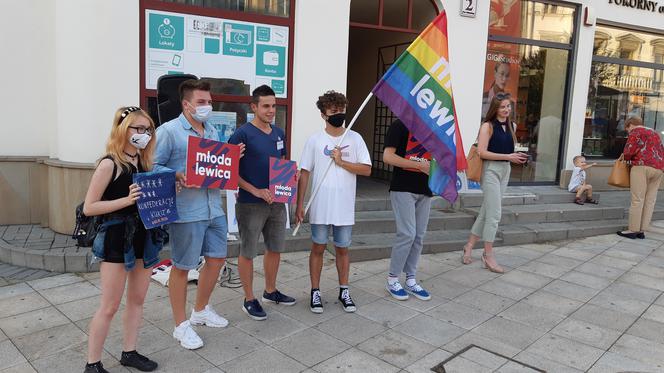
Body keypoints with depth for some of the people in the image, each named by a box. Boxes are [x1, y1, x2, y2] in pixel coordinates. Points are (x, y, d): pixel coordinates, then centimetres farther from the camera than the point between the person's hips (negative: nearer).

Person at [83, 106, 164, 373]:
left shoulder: (144, 161, 6)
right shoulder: (110, 164, -14)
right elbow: (89, 207, -15)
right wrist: (126, 200, -25)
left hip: (145, 237, 7)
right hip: (117, 239, -7)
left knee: (137, 299, 16)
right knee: (110, 307, 3)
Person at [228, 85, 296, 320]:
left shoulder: (279, 133, 8)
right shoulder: (243, 134, -12)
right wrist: (256, 191, -19)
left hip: (277, 202, 7)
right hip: (250, 203, -7)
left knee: (276, 248, 16)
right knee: (248, 252, 6)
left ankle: (271, 291, 35)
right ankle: (249, 300, 20)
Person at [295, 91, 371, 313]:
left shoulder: (355, 138, 1)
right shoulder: (314, 140, -1)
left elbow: (367, 169, -4)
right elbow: (304, 173, 0)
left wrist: (341, 162, -13)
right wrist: (299, 205, -3)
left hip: (345, 207, 1)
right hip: (320, 207, -1)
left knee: (342, 249, 13)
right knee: (318, 248, 9)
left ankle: (344, 291, 27)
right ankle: (315, 292, 22)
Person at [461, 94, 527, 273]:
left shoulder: (512, 126, 13)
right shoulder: (488, 126, -8)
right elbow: (482, 152, -15)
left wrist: (517, 156, 3)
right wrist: (508, 157, -17)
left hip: (505, 170, 7)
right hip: (491, 169, -7)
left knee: (486, 212, 10)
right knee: (494, 214, -8)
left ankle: (469, 246, 22)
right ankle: (488, 256, 1)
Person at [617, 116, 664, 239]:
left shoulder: (635, 132, 2)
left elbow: (629, 150, -9)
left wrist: (626, 157, 11)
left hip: (642, 166, -8)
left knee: (637, 199, -6)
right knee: (650, 201, 5)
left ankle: (633, 230, -5)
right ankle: (642, 230, 7)